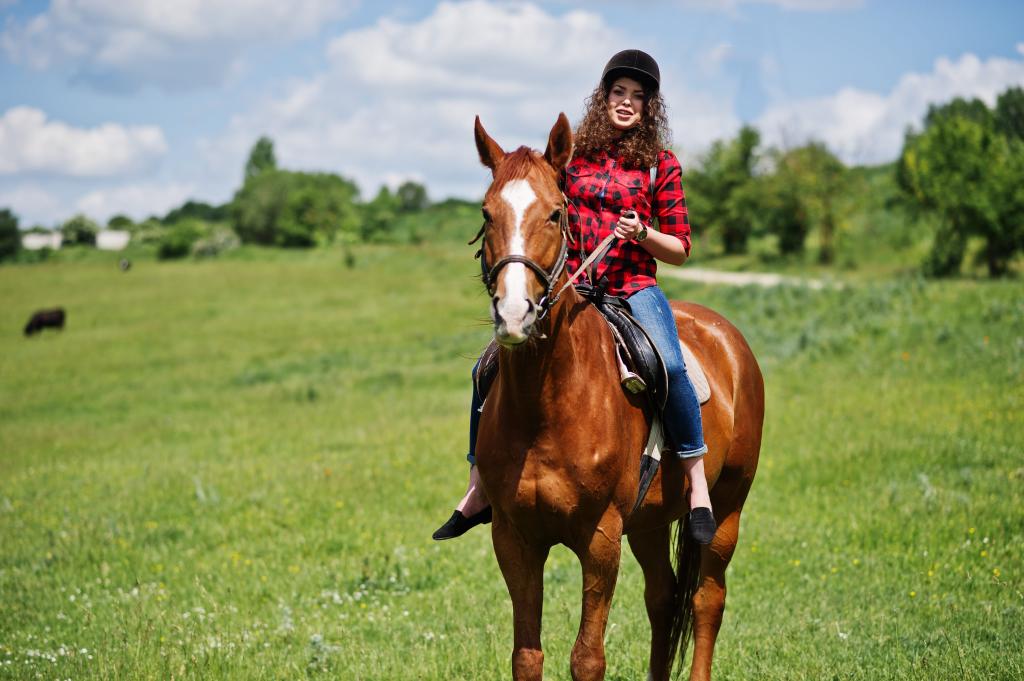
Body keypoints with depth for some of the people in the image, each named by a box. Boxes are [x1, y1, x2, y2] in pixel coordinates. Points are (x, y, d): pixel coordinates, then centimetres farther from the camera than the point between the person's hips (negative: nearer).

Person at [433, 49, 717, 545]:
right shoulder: (573, 154, 10)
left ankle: (698, 487, -22)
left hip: (633, 290, -3)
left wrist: (642, 234, -14)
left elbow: (680, 250, 4)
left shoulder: (661, 164, 3)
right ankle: (479, 492, 6)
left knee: (669, 365, -33)